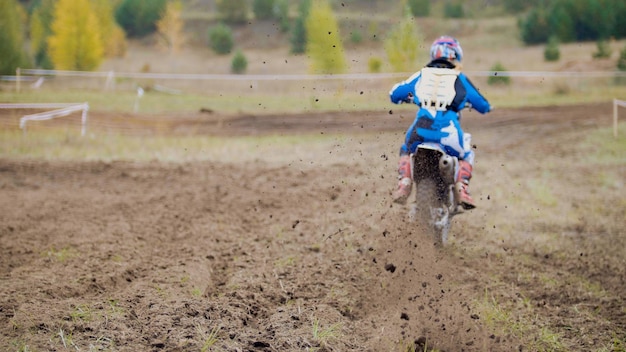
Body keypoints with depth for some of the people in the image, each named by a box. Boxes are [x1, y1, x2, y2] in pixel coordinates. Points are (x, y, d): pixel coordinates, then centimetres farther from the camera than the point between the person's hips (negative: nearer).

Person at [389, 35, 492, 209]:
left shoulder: (421, 75, 17)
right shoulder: (459, 79, 13)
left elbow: (395, 94, 26)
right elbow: (483, 106, 21)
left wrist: (412, 97, 48)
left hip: (420, 132, 1)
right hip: (448, 133, -1)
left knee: (405, 150, 33)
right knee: (466, 155, 29)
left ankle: (404, 183, 9)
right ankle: (462, 189, 7)